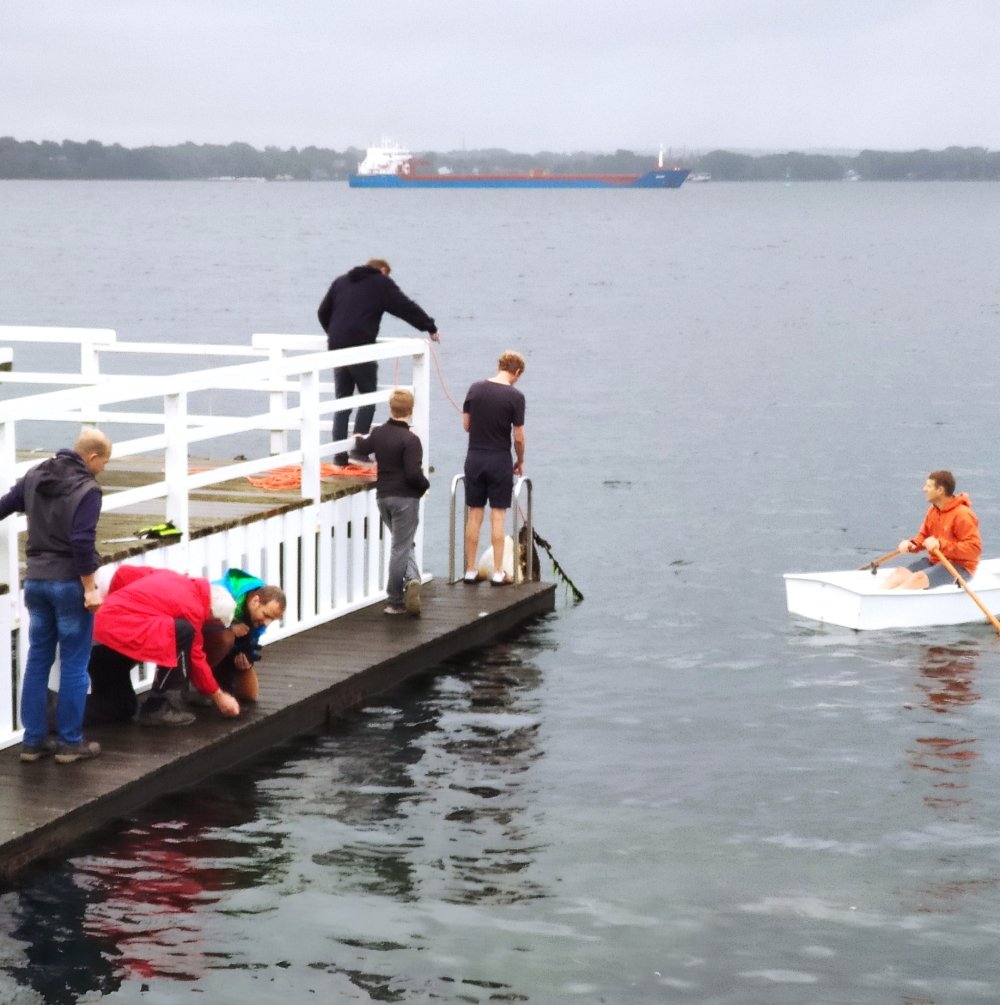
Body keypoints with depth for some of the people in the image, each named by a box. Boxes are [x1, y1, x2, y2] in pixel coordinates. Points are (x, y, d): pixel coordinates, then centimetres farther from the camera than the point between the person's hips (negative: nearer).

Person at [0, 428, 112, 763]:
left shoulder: (35, 477, 6)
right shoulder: (87, 489, -14)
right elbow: (82, 542, -21)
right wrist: (90, 588, -15)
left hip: (36, 581, 6)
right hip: (69, 584, -6)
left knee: (37, 660, 12)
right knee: (73, 664, 3)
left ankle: (33, 740, 16)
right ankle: (70, 742, 8)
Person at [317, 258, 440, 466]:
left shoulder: (340, 282, 21)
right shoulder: (382, 284, 4)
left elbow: (323, 311, 26)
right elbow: (407, 308, 5)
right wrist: (431, 328, 14)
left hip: (337, 347, 6)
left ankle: (339, 455, 7)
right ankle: (358, 450, -6)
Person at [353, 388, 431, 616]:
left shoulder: (379, 434, 3)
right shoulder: (410, 439, -18)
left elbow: (362, 448, 25)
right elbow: (413, 473, -24)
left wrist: (358, 439, 48)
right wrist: (425, 485, -3)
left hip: (383, 496, 6)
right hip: (405, 497, -6)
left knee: (404, 544, 18)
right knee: (401, 548, 0)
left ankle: (411, 579, -1)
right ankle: (395, 602, 2)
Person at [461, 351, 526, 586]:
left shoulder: (475, 389, 0)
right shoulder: (515, 396, -11)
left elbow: (466, 425, 6)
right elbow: (518, 437, -9)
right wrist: (520, 461, 7)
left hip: (475, 458, 3)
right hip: (500, 460, -3)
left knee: (474, 515, 9)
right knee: (498, 516, 2)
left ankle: (470, 571, 12)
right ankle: (498, 573, 3)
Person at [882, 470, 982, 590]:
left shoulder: (962, 514, -19)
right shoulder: (933, 511, 7)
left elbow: (974, 548, -25)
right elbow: (923, 536, 15)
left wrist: (941, 545, -31)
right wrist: (910, 544, -9)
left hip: (959, 567, -8)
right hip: (934, 561, 8)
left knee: (918, 579, -29)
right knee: (899, 574, -12)